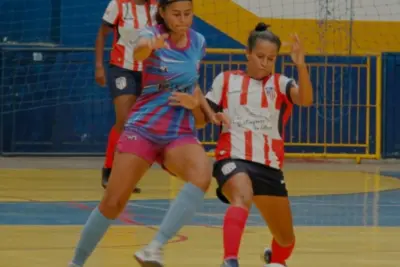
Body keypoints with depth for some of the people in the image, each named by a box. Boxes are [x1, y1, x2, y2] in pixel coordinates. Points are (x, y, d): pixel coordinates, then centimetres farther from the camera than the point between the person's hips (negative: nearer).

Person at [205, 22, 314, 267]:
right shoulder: (226, 80, 10)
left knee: (286, 239, 13)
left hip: (269, 166, 3)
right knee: (242, 199, -39)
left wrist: (301, 65, -30)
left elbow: (306, 99, -14)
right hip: (232, 158, -3)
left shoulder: (280, 83, 7)